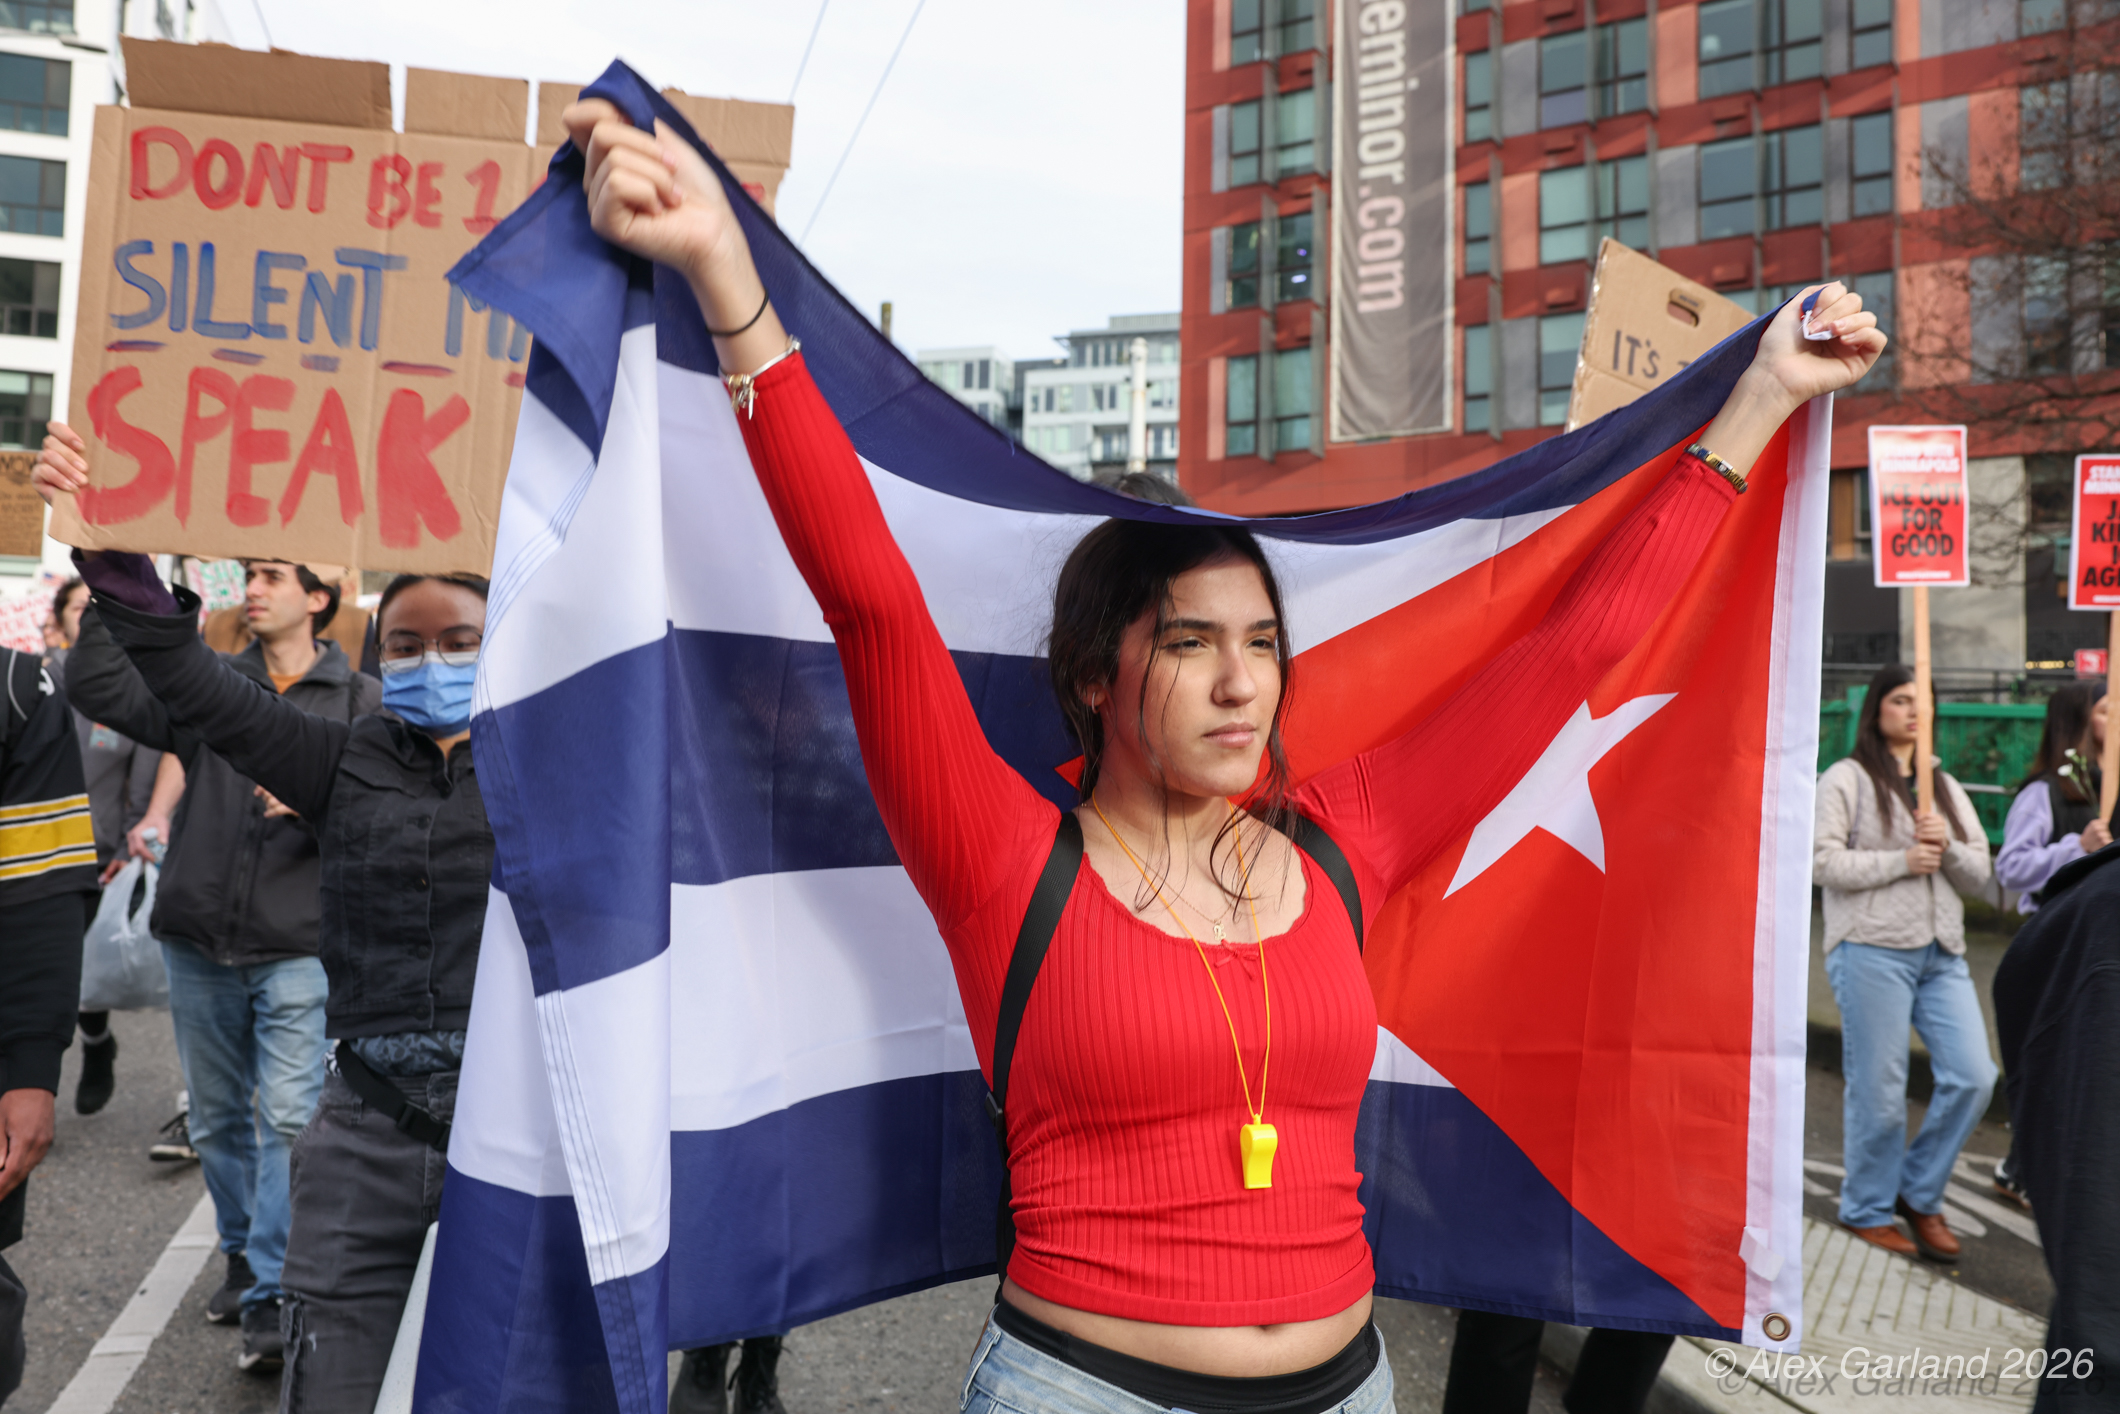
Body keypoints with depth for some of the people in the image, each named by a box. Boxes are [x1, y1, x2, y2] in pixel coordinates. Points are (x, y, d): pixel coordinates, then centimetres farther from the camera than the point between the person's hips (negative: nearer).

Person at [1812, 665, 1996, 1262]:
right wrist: (1901, 861, -13)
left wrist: (1946, 848, -5)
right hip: (1872, 950, -6)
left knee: (1973, 1076, -1)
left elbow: (1979, 874, 15)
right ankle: (1867, 1210, 17)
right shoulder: (1846, 778, -1)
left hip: (1941, 952, 6)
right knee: (1878, 1091, -1)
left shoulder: (1946, 788, 18)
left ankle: (1919, 1193, 18)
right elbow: (1822, 861, -11)